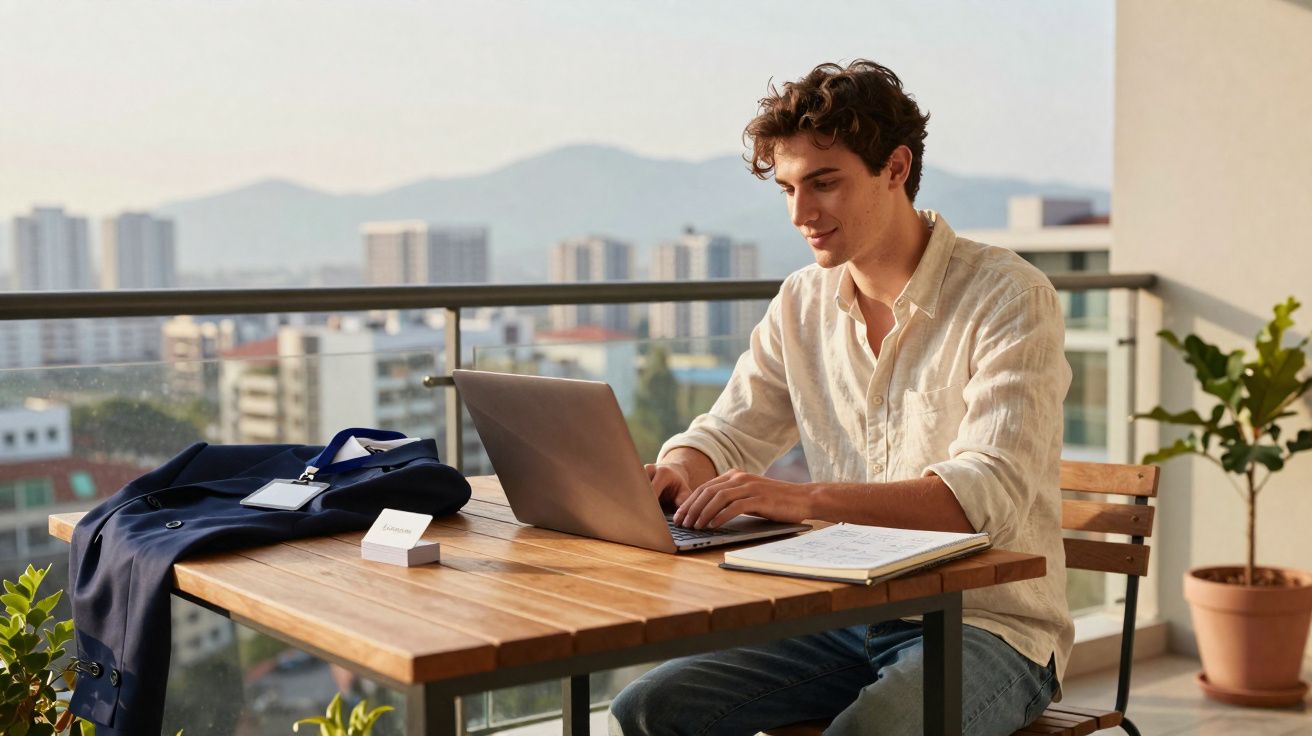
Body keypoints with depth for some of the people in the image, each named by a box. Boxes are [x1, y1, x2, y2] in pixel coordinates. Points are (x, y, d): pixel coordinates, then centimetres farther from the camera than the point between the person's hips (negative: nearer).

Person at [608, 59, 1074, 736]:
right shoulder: (802, 304, 8)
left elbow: (989, 492, -23)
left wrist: (804, 498, -35)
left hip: (986, 625, -5)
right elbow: (728, 434, 12)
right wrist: (673, 473, -13)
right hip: (846, 618, 5)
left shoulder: (1008, 297, -11)